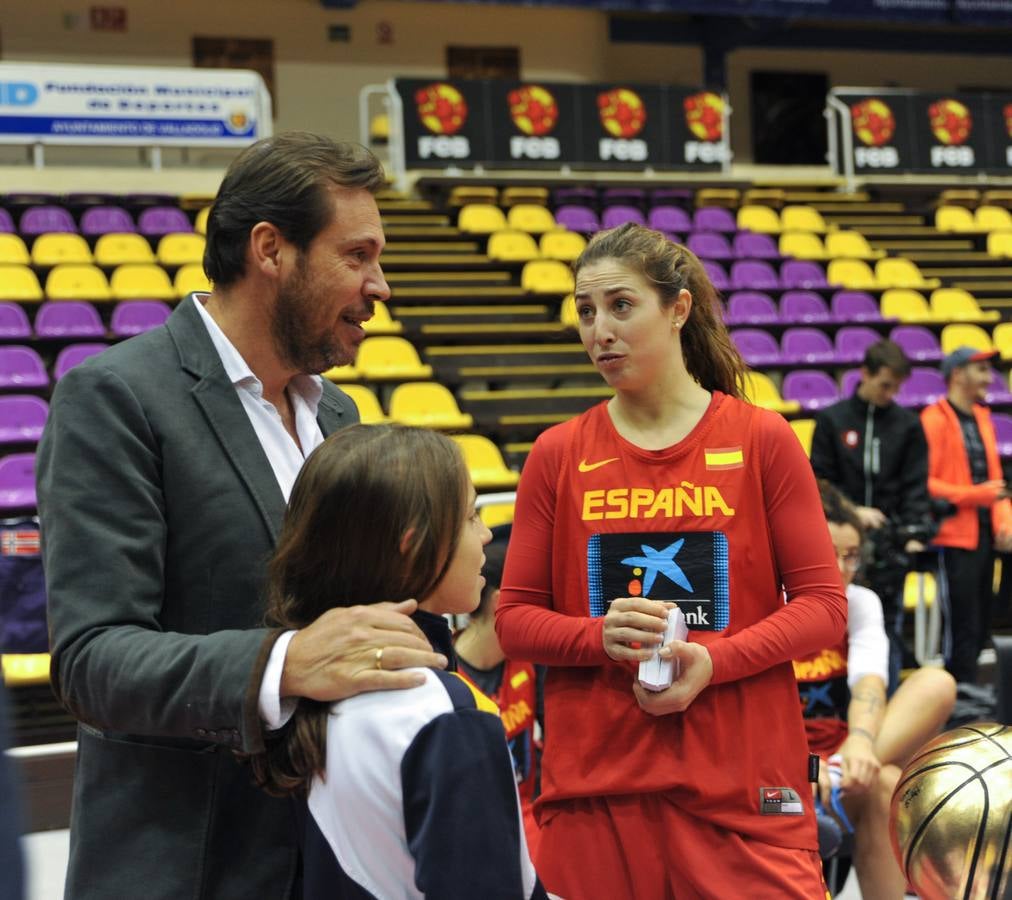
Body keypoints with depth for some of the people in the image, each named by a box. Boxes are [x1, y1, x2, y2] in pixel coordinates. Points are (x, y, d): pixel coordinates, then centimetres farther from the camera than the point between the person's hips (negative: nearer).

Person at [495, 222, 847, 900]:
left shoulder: (762, 439, 2)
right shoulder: (558, 455, 6)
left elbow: (824, 605, 1)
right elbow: (514, 619, 7)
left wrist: (712, 661, -14)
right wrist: (602, 636, -13)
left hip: (742, 791, -1)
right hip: (593, 787, 1)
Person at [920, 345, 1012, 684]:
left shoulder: (981, 418, 15)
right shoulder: (935, 420, -10)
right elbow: (923, 484, -17)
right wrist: (978, 494, -17)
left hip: (985, 536, 8)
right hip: (955, 538, -8)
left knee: (980, 627, 12)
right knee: (962, 626, -5)